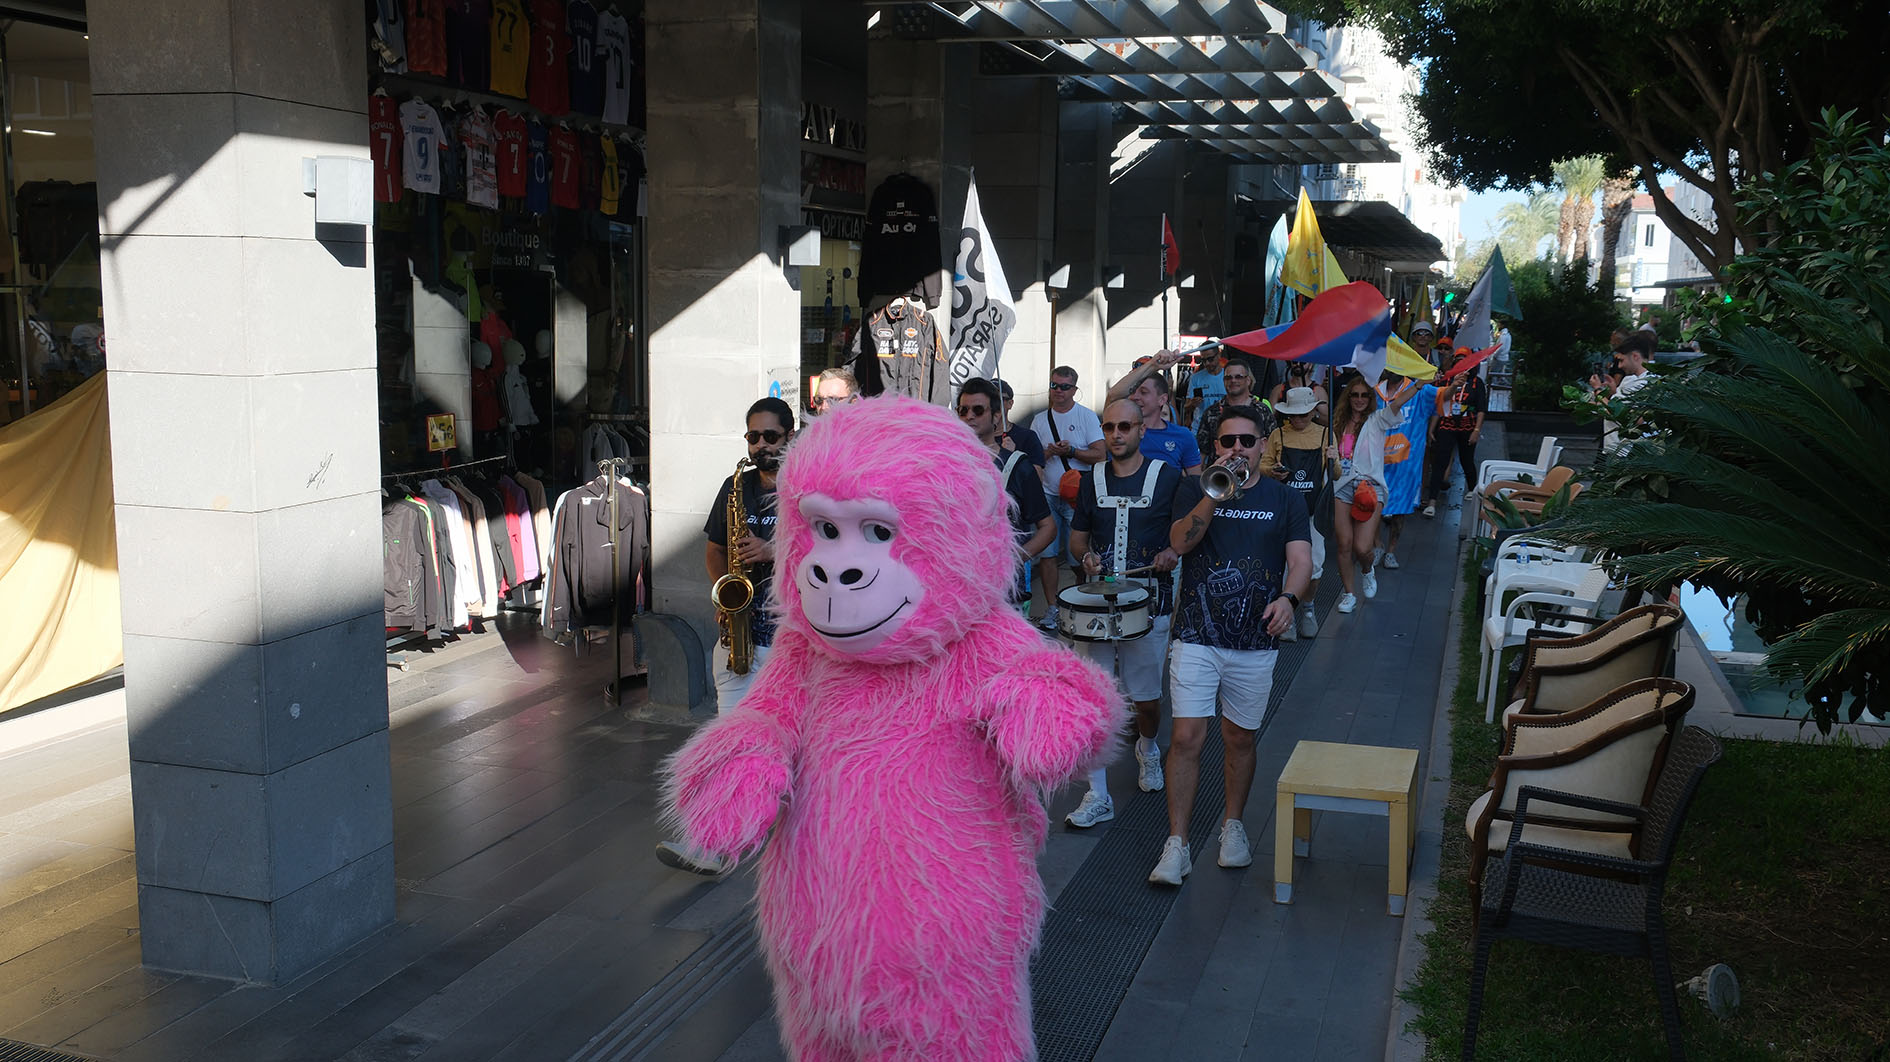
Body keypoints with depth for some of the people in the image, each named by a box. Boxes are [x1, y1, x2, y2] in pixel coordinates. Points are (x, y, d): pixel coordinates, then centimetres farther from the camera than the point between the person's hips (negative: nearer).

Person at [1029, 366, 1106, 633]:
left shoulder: (1086, 417, 0)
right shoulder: (1040, 420, 11)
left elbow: (1100, 454, -6)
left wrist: (1071, 451, -16)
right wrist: (1047, 453, -9)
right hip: (1048, 494, 3)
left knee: (1079, 556, -3)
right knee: (1046, 553, -2)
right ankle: (1052, 609, 6)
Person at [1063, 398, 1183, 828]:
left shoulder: (1167, 477, -1)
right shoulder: (1093, 480, 9)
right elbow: (1077, 535, 18)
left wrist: (1172, 553, -14)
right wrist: (1086, 556, -3)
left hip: (1148, 602, -2)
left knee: (1146, 697, 7)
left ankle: (1148, 748, 42)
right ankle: (1097, 796, 2)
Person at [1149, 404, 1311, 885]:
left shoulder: (1284, 499, 7)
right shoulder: (1194, 489, 5)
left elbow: (1300, 558, -3)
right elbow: (1180, 542, -11)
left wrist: (1288, 597, -24)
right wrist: (1215, 494, -23)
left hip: (1255, 641, 1)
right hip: (1196, 635, -1)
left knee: (1240, 738, 12)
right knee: (1187, 737, -7)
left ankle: (1233, 824, 32)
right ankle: (1176, 844, -1)